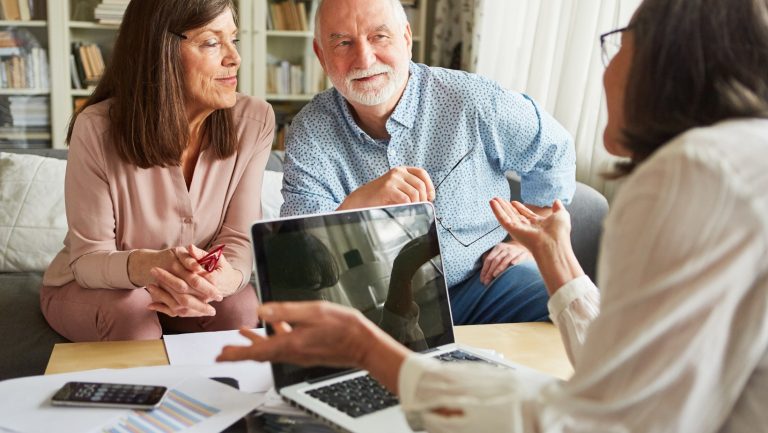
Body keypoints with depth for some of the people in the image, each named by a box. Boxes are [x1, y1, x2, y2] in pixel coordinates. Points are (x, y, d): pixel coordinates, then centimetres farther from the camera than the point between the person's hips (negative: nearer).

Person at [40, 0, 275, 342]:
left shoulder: (255, 121, -17)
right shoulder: (97, 129, -24)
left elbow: (238, 238, -16)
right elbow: (88, 257, -20)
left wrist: (226, 277, -42)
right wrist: (148, 265, -45)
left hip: (191, 288, 2)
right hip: (88, 287, -1)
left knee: (241, 305, -28)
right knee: (130, 312, -33)